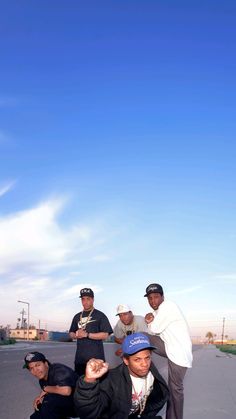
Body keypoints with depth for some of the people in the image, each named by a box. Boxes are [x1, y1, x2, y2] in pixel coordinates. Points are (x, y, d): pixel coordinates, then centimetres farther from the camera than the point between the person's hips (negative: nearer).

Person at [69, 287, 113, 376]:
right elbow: (71, 334, 20)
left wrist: (87, 334, -14)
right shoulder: (77, 316, 16)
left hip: (96, 357, -5)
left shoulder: (100, 315, -1)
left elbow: (105, 335, -8)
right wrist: (76, 335, -3)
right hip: (80, 357, 5)